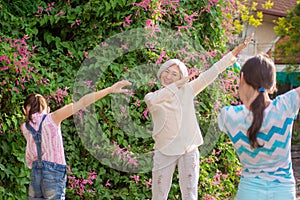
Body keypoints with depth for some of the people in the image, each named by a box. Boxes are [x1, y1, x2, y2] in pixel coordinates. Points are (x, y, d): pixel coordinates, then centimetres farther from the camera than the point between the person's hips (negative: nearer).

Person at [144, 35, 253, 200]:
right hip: (165, 151, -2)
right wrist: (176, 85, -32)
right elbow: (152, 100, -27)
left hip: (189, 150, 2)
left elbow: (209, 75, 0)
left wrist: (233, 53, -6)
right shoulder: (152, 97, -3)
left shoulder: (187, 91, 3)